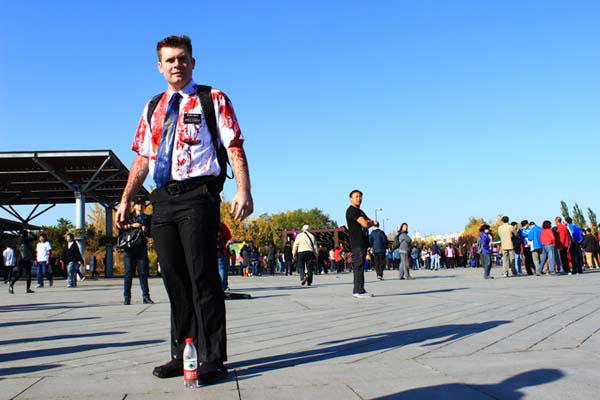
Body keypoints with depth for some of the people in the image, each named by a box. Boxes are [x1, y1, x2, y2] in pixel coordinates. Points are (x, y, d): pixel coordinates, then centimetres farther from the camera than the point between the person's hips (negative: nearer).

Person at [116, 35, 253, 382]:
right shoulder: (153, 108, 20)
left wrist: (244, 191, -17)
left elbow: (235, 148, -5)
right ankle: (182, 355, 19)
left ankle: (212, 360, 1)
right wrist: (126, 200, 12)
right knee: (174, 278, 8)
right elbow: (142, 158, 20)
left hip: (198, 195, -5)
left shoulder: (213, 100, 5)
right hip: (163, 198, 6)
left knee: (202, 276, -7)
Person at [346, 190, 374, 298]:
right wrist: (371, 222, 4)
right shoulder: (352, 210, -9)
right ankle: (359, 291, -12)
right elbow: (365, 224, -16)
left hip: (362, 242, 10)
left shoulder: (360, 211, 23)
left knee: (359, 266, 10)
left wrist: (368, 223, 1)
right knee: (358, 266, -11)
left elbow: (369, 223, 22)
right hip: (357, 243, -10)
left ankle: (357, 290, 13)